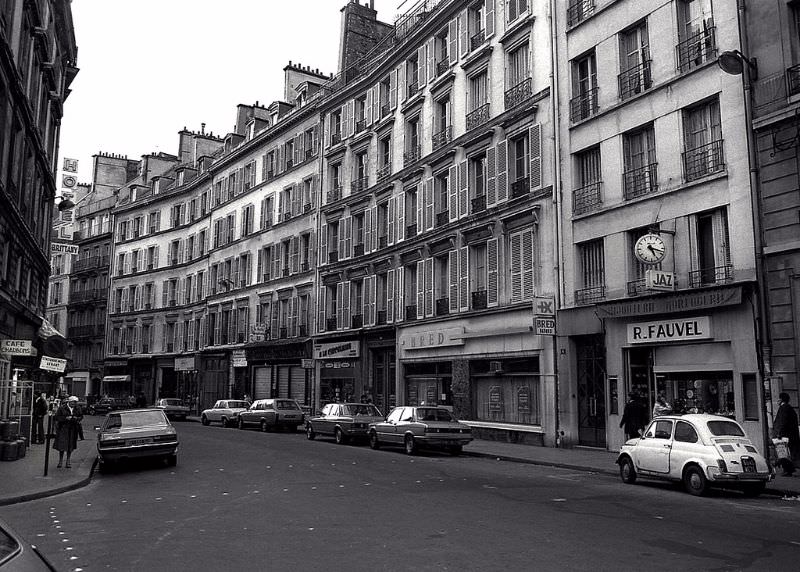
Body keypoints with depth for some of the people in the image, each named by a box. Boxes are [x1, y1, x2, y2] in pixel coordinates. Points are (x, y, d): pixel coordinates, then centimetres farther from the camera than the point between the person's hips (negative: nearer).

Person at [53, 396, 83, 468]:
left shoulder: (77, 408, 2)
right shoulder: (62, 408, -7)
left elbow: (81, 416, 11)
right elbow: (57, 417, -7)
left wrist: (77, 418, -11)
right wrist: (66, 418, -20)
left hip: (73, 429, 3)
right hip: (63, 428, -3)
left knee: (70, 446, 7)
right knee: (62, 445, -5)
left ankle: (68, 461, 19)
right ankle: (60, 460, 11)